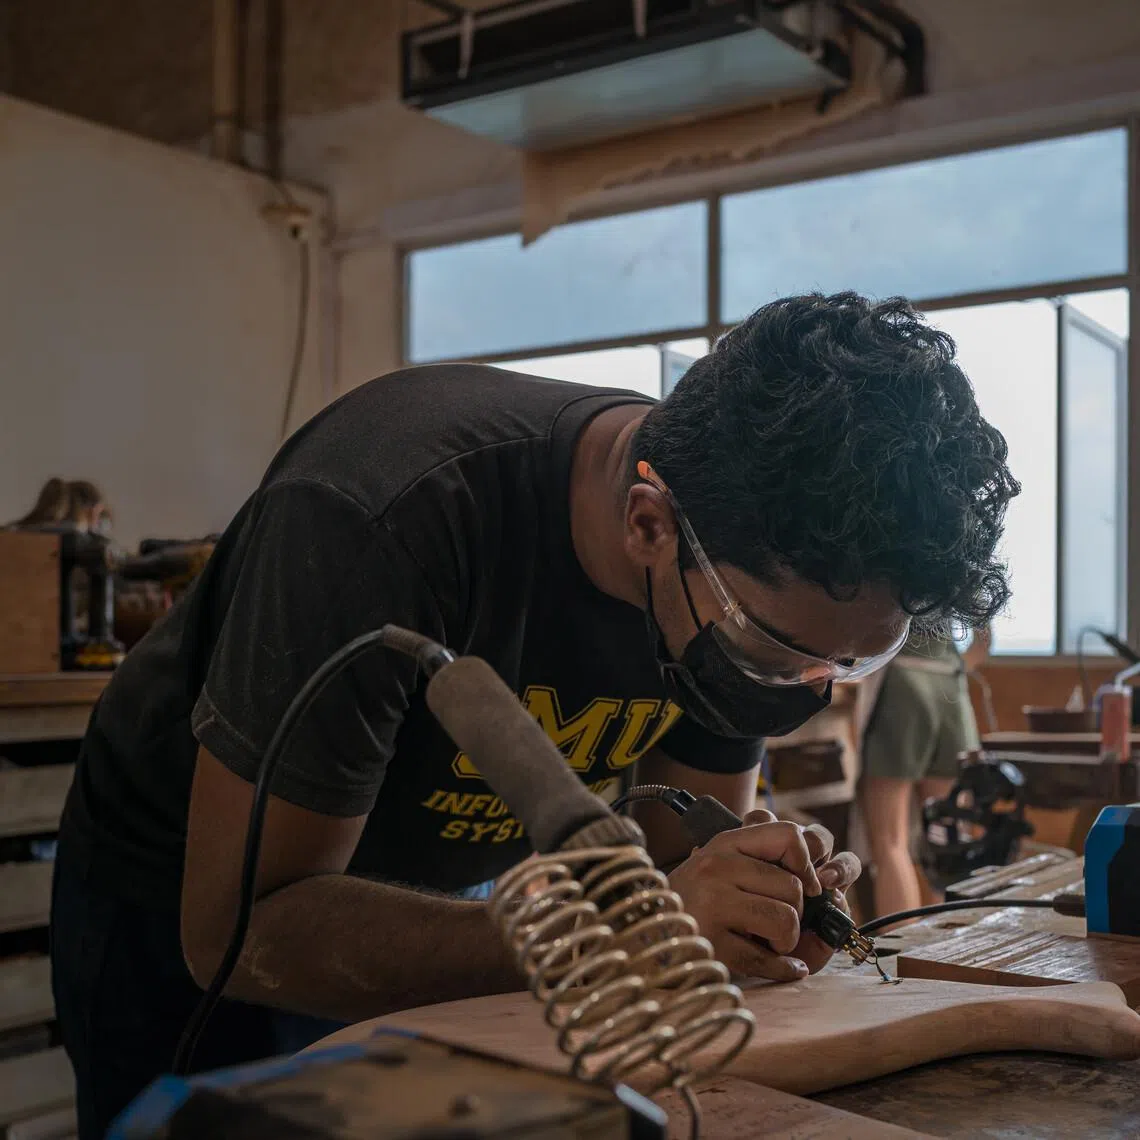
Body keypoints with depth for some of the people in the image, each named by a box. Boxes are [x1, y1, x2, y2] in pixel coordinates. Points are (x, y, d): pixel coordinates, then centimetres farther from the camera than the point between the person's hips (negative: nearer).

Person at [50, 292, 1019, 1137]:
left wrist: (768, 902, -32)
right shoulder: (383, 519, -37)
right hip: (197, 902, -3)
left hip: (443, 885, 4)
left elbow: (676, 858, -9)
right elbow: (239, 930, -34)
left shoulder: (771, 589, -20)